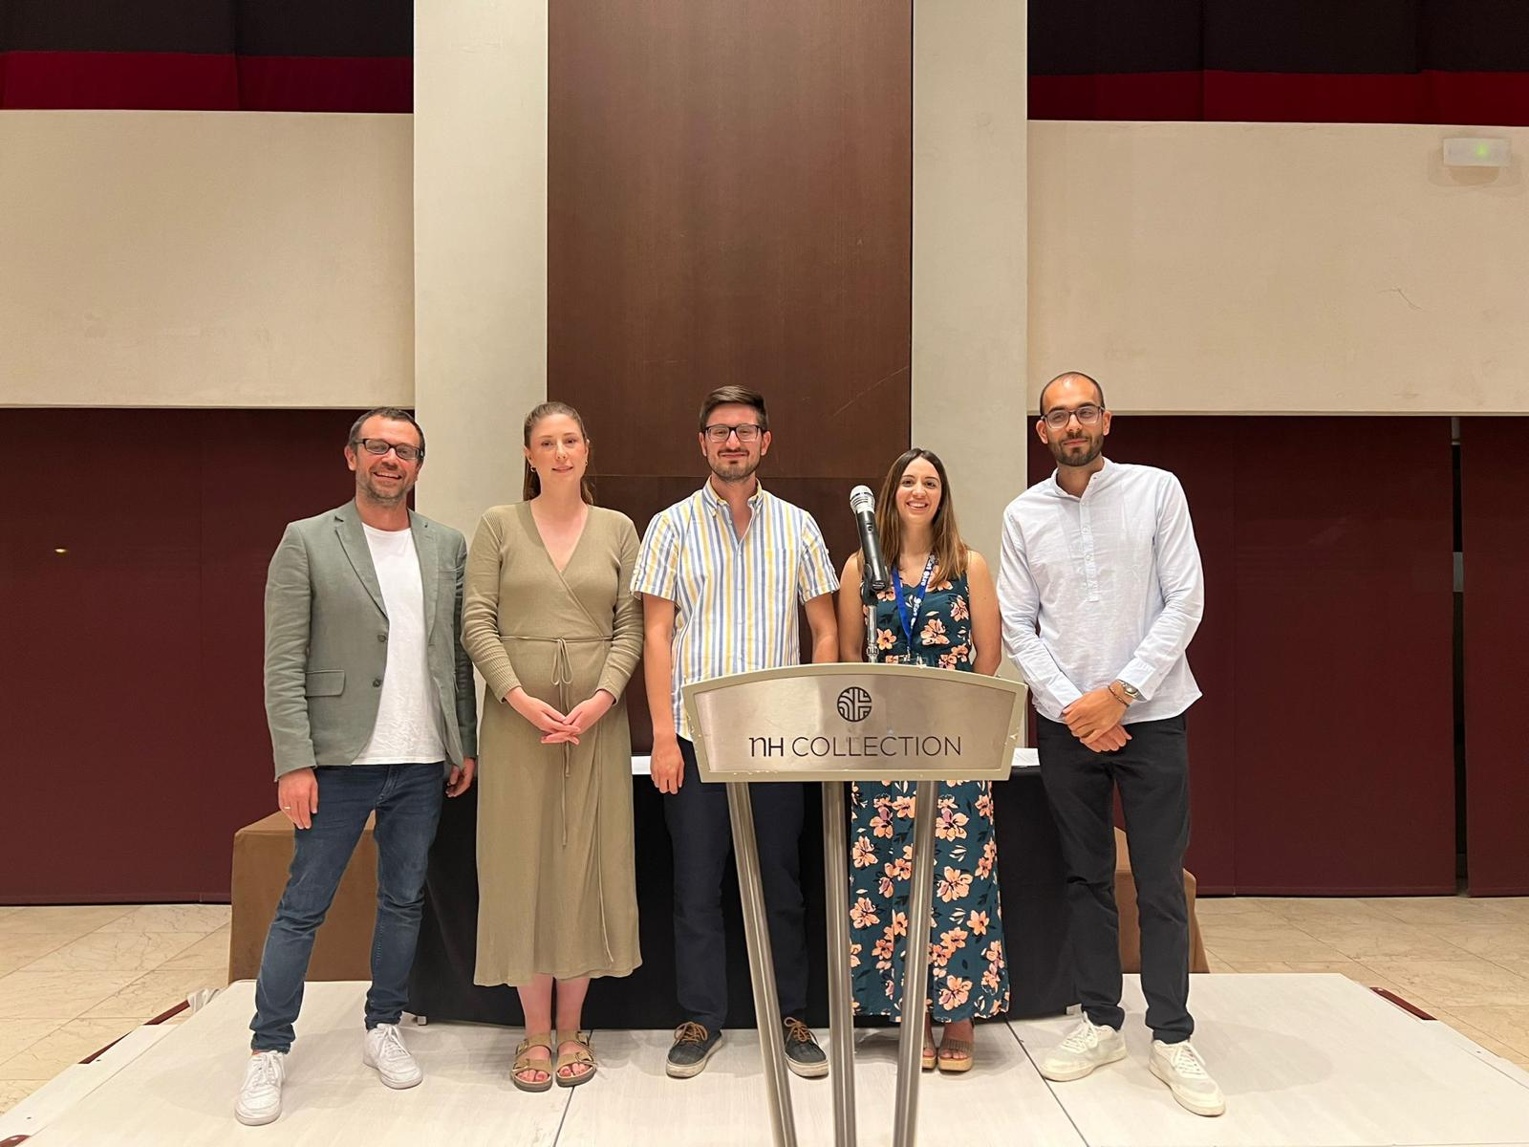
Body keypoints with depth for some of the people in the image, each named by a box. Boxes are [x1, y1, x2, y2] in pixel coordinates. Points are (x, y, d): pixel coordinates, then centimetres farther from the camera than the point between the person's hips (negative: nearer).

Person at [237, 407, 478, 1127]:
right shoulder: (307, 542, -2)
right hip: (340, 761, -3)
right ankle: (269, 1050, 20)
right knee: (302, 908, 5)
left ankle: (384, 1029, 29)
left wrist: (465, 746, 6)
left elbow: (457, 655, 10)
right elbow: (283, 663, -6)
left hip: (423, 762, 3)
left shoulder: (447, 547, 8)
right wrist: (294, 762, -12)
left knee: (404, 902, 13)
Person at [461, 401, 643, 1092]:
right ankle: (536, 1032, 19)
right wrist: (519, 696, -14)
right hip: (517, 721, -1)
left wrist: (602, 698, -11)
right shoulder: (498, 525, 4)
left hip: (597, 721, 1)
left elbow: (631, 627, 3)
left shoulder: (617, 529, 8)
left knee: (587, 865, 6)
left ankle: (572, 1029, 21)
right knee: (523, 866, 4)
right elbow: (477, 623, -2)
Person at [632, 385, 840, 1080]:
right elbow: (656, 634, 0)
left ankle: (791, 1017, 23)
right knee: (696, 884, 6)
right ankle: (700, 1021, 21)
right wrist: (663, 735, -7)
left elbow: (825, 631, 9)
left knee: (782, 882, 9)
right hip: (695, 733, -1)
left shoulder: (797, 526, 8)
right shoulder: (673, 526, 4)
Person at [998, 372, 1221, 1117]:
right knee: (1086, 878, 11)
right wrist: (1073, 705, -9)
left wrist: (1118, 693, -13)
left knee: (1160, 883, 3)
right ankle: (1100, 1024, 23)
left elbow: (1185, 601, -6)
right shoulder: (1023, 515, 4)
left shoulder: (1156, 490, -2)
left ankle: (1171, 1039, 16)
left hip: (1151, 715, -2)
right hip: (1065, 721, 2)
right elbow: (1017, 626, 2)